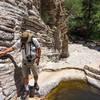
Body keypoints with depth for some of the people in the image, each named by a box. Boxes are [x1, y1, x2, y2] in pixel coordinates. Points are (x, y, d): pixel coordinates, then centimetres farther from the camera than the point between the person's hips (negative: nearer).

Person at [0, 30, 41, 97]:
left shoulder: (34, 40, -20)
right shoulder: (20, 42, -16)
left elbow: (39, 49, -8)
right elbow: (12, 48, -10)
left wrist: (38, 58, -13)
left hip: (33, 61, -1)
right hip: (25, 62, 1)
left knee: (35, 75, 15)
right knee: (25, 76, 6)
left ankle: (35, 83, 48)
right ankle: (26, 90, 27)